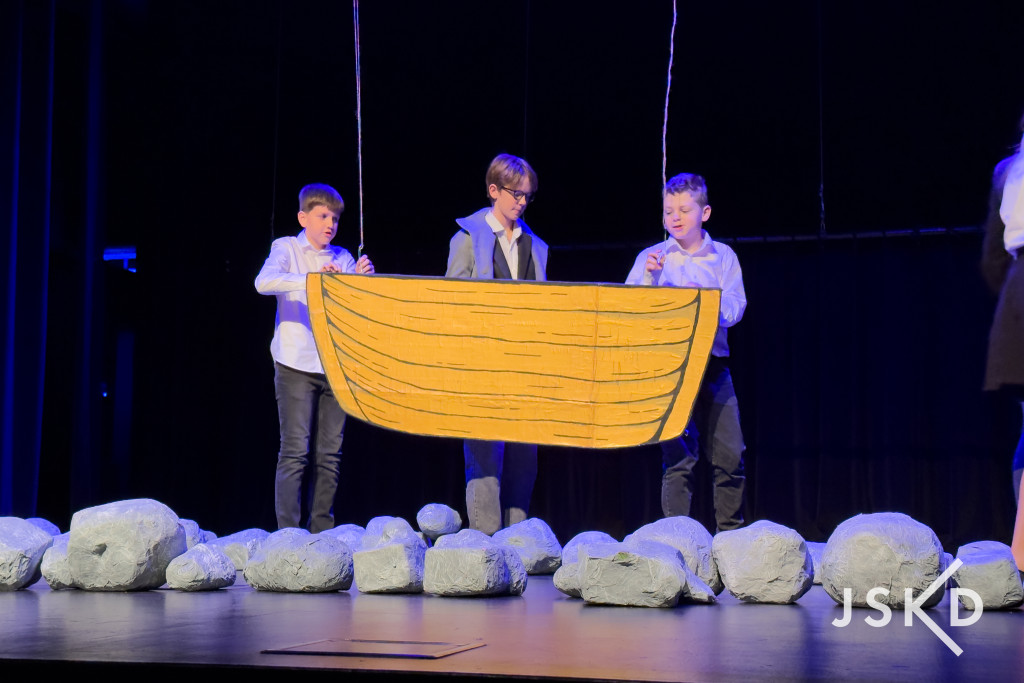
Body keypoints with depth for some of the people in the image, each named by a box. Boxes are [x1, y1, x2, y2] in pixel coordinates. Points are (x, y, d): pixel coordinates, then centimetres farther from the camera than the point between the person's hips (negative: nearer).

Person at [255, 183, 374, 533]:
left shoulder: (342, 258, 14)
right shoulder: (287, 248, 3)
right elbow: (264, 282, -17)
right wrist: (310, 280, -30)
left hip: (336, 366, 4)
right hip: (296, 364, -4)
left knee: (330, 454, 5)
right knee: (295, 452, -7)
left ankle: (322, 534, 11)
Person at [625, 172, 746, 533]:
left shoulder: (723, 257, 10)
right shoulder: (651, 258, 7)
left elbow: (736, 306, -2)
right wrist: (648, 279, -17)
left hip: (714, 364, 2)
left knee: (730, 456, 0)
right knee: (678, 458, -6)